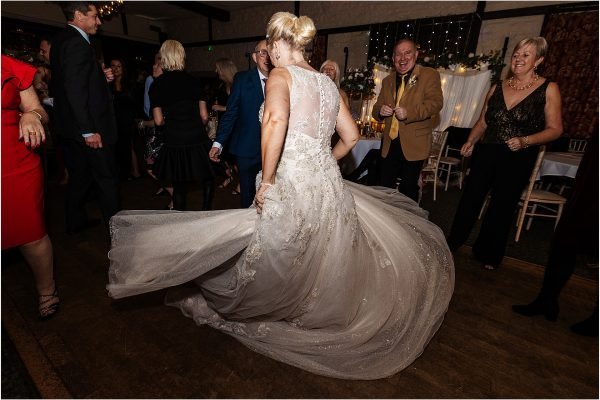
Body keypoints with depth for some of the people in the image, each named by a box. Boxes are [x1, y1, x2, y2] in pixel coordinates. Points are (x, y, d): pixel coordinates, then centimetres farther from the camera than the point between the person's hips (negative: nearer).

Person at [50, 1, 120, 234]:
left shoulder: (61, 39, 16)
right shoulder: (77, 43, -14)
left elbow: (74, 80, 18)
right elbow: (75, 91, -22)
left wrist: (100, 77, 10)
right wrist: (89, 131, -23)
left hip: (71, 126, 10)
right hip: (88, 126, -9)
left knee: (79, 175, 17)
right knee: (107, 176, 0)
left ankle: (75, 222, 28)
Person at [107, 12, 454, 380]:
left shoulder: (280, 75, -2)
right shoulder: (327, 82, 18)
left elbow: (276, 119, -25)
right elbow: (351, 136, 21)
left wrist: (267, 178, -16)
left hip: (292, 186, -7)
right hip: (330, 185, 7)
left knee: (275, 269, 15)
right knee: (328, 267, 24)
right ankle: (319, 314, 45)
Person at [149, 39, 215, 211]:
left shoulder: (157, 84, 1)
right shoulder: (193, 81, 2)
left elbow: (158, 121, -2)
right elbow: (204, 116, -1)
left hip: (174, 142, 1)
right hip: (197, 139, 0)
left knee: (179, 185, 13)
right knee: (208, 178, 18)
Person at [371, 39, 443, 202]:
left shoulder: (430, 75, 0)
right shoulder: (387, 80, 15)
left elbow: (436, 103, -13)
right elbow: (377, 108, 15)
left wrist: (409, 113, -30)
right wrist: (380, 110, -11)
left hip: (414, 144, -4)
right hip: (389, 143, 5)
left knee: (408, 189, 6)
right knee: (384, 186, 10)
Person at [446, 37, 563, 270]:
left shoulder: (548, 89, -1)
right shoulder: (497, 88, 8)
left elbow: (555, 129, -3)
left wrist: (525, 141, -20)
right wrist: (471, 142, -5)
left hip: (518, 159, -2)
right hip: (485, 153, 2)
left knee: (502, 207, 9)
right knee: (470, 199, 5)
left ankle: (488, 255, 27)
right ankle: (453, 242, 23)